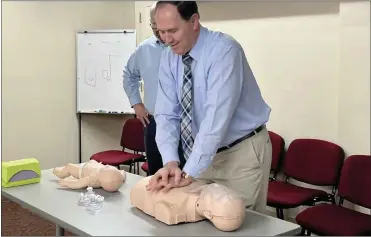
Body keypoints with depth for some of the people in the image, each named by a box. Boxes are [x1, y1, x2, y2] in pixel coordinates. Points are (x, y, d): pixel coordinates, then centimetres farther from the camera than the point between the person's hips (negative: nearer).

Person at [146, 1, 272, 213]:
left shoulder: (224, 50, -24)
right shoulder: (169, 58, -4)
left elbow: (217, 116, -32)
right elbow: (166, 114, -9)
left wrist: (189, 172, -34)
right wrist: (171, 161, -25)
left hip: (242, 153, -5)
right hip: (205, 153, 6)